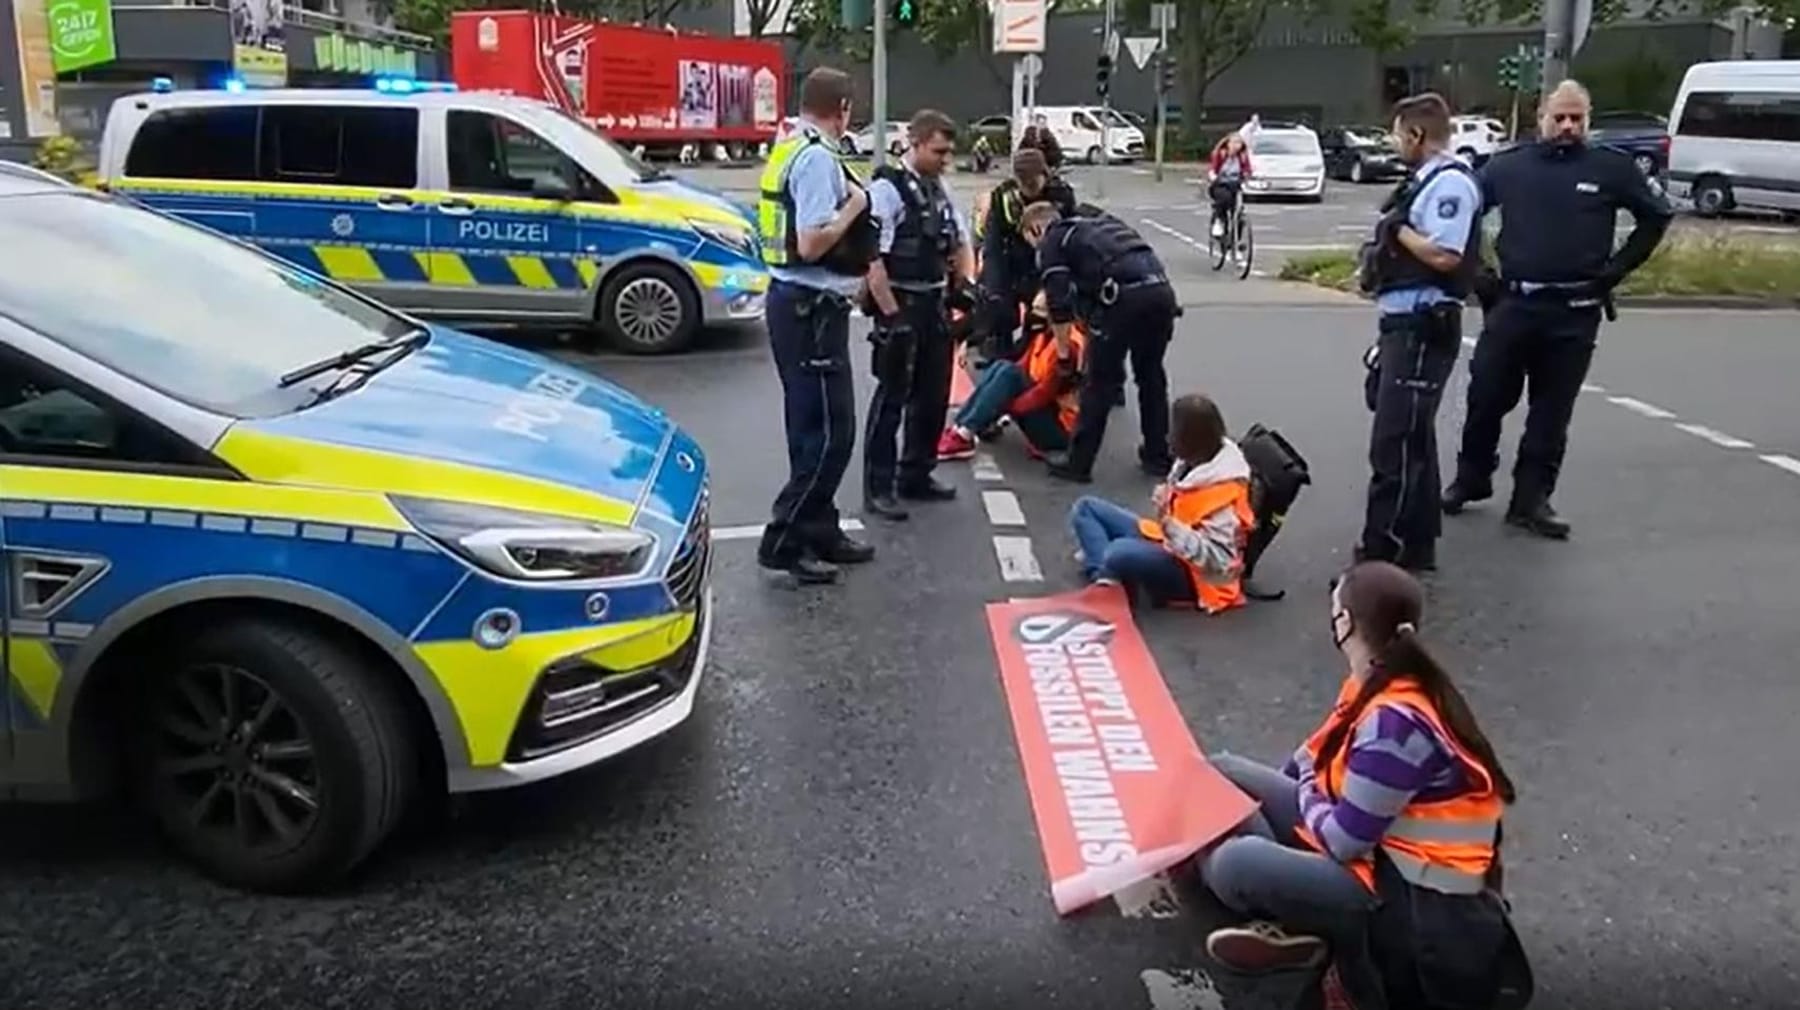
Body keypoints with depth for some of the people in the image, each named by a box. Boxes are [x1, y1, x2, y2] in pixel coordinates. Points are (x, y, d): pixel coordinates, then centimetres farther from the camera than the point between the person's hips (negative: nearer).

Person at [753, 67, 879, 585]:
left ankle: (819, 531, 26)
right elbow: (811, 244, -25)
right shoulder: (818, 158, -16)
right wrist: (854, 206, -12)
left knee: (812, 426, 16)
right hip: (811, 308, -10)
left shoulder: (788, 150, 14)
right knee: (829, 431, -5)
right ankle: (783, 542, 0)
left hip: (794, 300, 10)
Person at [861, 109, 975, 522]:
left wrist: (968, 282, 6)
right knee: (892, 397, -2)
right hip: (901, 305, -8)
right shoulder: (887, 188, -13)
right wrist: (891, 315, -21)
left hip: (936, 305, 8)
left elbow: (960, 241, 24)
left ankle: (916, 475, 28)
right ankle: (877, 488, 6)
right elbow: (872, 258, -20)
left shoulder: (938, 190, 12)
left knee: (933, 395, 14)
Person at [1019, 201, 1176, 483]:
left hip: (1123, 297, -6)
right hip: (1161, 289, 6)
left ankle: (1078, 463, 12)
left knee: (1101, 382, 5)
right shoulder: (1103, 223, 33)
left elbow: (1060, 302, 1)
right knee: (1152, 376, 21)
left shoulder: (1052, 243, 12)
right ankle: (1158, 456, 30)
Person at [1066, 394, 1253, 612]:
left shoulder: (1224, 491, -28)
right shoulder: (1193, 459, -2)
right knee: (1086, 507, 5)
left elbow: (1219, 562, -30)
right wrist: (1165, 508, -5)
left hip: (1192, 574, -10)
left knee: (1120, 552, -38)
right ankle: (1107, 579, -14)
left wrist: (1169, 524, -37)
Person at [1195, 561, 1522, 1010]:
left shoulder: (1395, 721, -29)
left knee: (1233, 862, -29)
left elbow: (1341, 841, -22)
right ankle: (1294, 921, -6)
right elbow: (1325, 753, 19)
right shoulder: (1378, 683, 0)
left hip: (1417, 902, -10)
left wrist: (1305, 796, -4)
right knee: (1222, 775, 6)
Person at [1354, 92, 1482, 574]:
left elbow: (1444, 256, -22)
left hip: (1425, 327, -11)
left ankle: (1382, 553, -7)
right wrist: (1382, 255, 4)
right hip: (1406, 322, 11)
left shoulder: (1450, 182, -13)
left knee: (1395, 444, -10)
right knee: (1412, 439, 16)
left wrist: (1398, 229, -11)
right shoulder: (1425, 181, 17)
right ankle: (1415, 545, 26)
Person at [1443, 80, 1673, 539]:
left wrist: (1617, 268, 4)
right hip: (1513, 304, 1)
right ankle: (1471, 479, 22)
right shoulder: (1509, 166, 3)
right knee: (1486, 398, 3)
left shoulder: (1611, 168, 1)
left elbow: (1658, 214, 12)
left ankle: (1531, 499, 13)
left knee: (1552, 411, 5)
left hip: (1575, 313, 0)